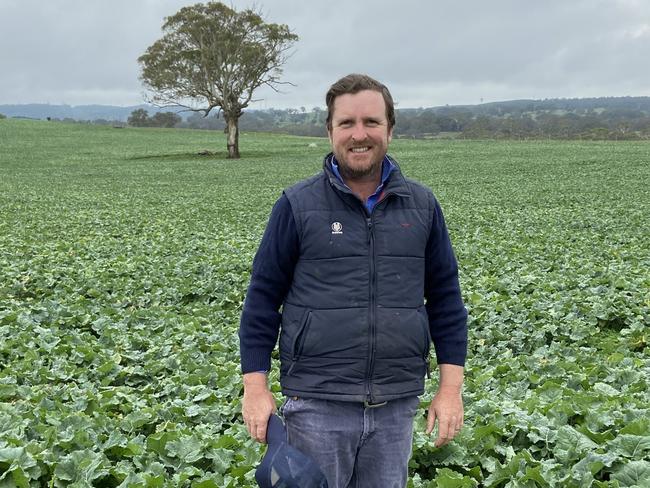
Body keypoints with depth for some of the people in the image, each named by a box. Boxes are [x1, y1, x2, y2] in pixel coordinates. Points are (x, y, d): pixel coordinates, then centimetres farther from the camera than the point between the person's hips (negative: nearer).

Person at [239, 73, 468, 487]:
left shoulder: (422, 205, 4)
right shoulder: (297, 205, -3)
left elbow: (446, 298, 8)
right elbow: (263, 297, -1)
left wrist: (451, 386, 3)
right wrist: (256, 388, -4)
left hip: (397, 406, 3)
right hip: (317, 404, -2)